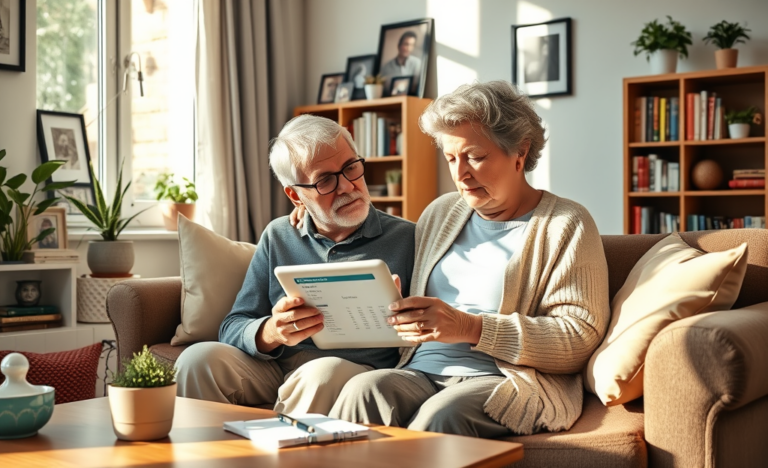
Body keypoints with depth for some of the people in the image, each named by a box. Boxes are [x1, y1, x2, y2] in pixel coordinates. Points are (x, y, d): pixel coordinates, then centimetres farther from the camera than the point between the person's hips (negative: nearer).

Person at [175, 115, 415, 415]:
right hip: (273, 371, 3)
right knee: (199, 358, -24)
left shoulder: (407, 239, 6)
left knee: (324, 373, -35)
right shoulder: (277, 238, 16)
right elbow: (232, 330, 11)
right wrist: (271, 333, -12)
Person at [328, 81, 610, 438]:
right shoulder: (440, 214, 22)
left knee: (442, 413, -37)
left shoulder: (565, 225, 4)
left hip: (507, 382, -4)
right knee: (364, 389, -30)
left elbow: (580, 337, -8)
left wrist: (471, 328, -16)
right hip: (422, 372, 5)